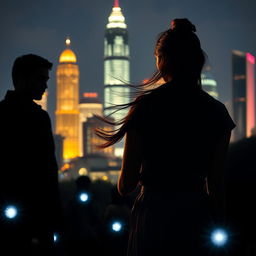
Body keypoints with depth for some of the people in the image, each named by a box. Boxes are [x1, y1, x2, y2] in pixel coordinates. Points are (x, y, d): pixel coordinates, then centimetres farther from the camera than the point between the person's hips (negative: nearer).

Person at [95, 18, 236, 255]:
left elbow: (126, 185, -4)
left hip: (154, 214, -2)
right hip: (197, 216, 2)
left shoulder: (146, 106, -6)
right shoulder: (216, 111, 1)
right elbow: (216, 184, 3)